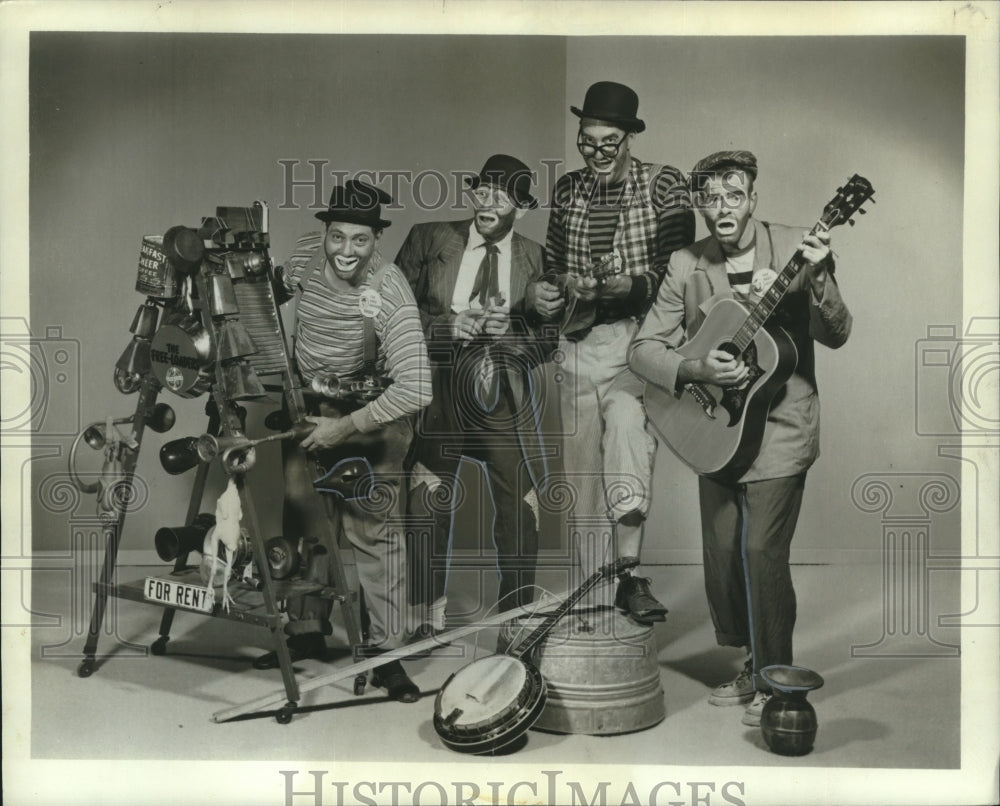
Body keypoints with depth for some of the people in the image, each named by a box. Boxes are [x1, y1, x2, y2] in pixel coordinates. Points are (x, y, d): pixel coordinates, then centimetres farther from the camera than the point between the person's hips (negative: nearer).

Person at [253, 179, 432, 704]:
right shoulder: (305, 254, -12)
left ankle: (386, 653, 2)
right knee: (302, 514, 11)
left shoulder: (389, 292, -28)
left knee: (371, 528, -8)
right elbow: (280, 292, 14)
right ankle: (306, 632, 26)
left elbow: (415, 389, -35)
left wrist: (347, 425, -30)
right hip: (310, 405, 6)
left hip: (371, 410, -5)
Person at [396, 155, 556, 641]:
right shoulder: (428, 240, 6)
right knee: (427, 506, -2)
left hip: (506, 396, 1)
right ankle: (432, 619, 13)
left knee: (520, 509, 1)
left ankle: (515, 617, 19)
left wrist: (513, 332, -13)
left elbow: (550, 338, 7)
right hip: (439, 389, 0)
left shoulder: (536, 258, 7)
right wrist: (446, 325, -11)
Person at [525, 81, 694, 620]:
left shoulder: (663, 185, 0)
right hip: (578, 340, 5)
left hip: (637, 335, -4)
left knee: (624, 418, -31)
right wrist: (540, 293, 0)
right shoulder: (567, 190, 12)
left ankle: (627, 571, -26)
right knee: (582, 468, 6)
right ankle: (594, 588, 18)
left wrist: (633, 285, -21)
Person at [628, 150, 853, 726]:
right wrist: (696, 370, -18)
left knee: (761, 552, -10)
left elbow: (836, 336, -15)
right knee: (722, 560, 9)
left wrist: (817, 279, -33)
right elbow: (643, 349, -1)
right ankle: (746, 670, 29)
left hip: (780, 429, -4)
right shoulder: (687, 266, 1)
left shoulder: (794, 248, -7)